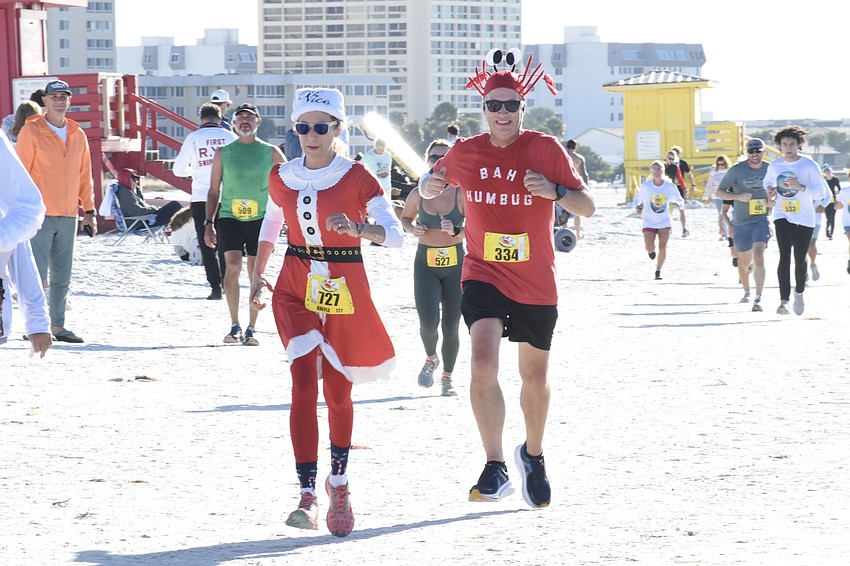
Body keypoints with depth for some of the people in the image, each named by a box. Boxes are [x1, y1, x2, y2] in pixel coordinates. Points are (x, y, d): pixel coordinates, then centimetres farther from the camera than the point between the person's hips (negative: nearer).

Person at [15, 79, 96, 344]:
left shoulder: (78, 135, 12)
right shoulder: (31, 131, -4)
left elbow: (84, 176, 17)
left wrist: (89, 210, 13)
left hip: (68, 217, 5)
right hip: (40, 215, -5)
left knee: (62, 276, 8)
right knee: (38, 274, -9)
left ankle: (57, 326, 14)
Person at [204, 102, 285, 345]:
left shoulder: (271, 153, 6)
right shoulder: (223, 153, 8)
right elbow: (214, 191, 12)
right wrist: (209, 223, 5)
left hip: (260, 219, 0)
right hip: (229, 217, 0)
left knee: (256, 273, 1)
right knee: (232, 266, -16)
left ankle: (251, 329, 9)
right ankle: (235, 325, -10)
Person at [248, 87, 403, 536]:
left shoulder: (357, 179, -8)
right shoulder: (282, 177, 3)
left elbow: (395, 235, -17)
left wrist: (356, 227, -35)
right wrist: (258, 275, 14)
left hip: (345, 290, -1)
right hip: (296, 288, 2)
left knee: (338, 391, 10)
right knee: (304, 384, -13)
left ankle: (339, 481, 34)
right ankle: (307, 495, -17)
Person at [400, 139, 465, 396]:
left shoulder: (461, 194, -7)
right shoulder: (418, 195, -2)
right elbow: (405, 217, 16)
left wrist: (456, 230, -23)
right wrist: (412, 229, -5)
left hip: (455, 266, 0)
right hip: (425, 266, 0)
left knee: (451, 327, 5)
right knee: (428, 323, -15)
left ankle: (447, 378, 25)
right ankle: (431, 359, 19)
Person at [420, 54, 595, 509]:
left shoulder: (545, 149, -6)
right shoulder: (465, 153, 0)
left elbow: (587, 207, -5)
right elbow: (433, 185, 18)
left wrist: (555, 191, -25)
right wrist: (427, 186, -6)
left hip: (536, 283, 0)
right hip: (483, 275, 0)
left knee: (535, 377, 14)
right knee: (483, 363, -23)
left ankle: (533, 455, 40)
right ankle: (495, 469, -20)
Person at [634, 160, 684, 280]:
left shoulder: (670, 186, -5)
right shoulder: (645, 186, -8)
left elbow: (681, 201, 2)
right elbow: (637, 198, 7)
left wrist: (678, 204, -22)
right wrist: (637, 207, -14)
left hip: (664, 222, 1)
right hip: (649, 222, -1)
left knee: (662, 248, -6)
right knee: (649, 248, -12)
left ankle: (658, 271, 15)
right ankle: (651, 250, 29)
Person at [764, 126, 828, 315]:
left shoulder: (809, 166, -8)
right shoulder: (775, 165, 2)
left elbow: (820, 192, -10)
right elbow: (767, 182, 21)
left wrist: (801, 187, -26)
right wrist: (770, 191, -1)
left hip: (804, 218, -1)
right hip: (782, 216, 1)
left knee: (800, 259, 9)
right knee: (785, 256, -15)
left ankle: (799, 293, 35)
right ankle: (784, 300, -18)